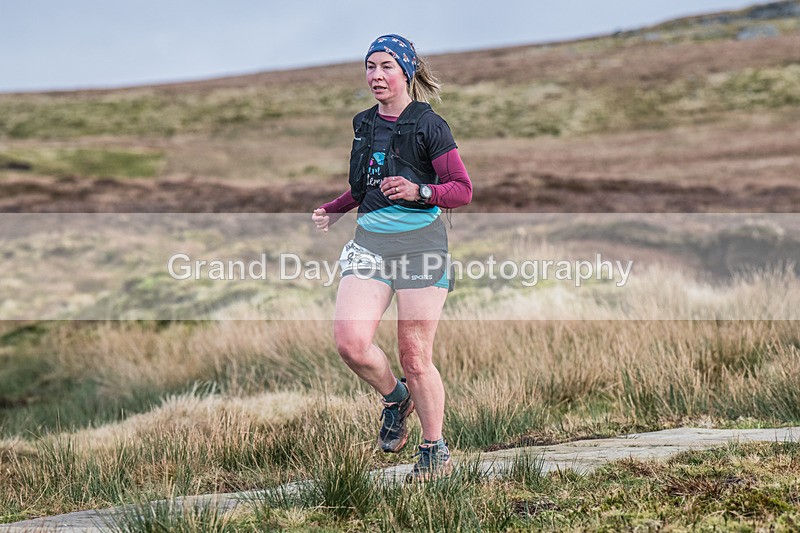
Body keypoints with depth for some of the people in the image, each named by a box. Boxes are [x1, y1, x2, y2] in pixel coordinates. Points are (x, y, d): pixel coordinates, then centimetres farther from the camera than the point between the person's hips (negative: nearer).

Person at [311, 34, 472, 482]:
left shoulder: (428, 125, -5)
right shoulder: (365, 124, 14)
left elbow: (464, 190, -7)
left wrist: (419, 192, -22)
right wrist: (336, 209, 23)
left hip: (420, 242, -5)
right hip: (370, 241, 5)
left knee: (415, 358, -3)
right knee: (350, 342, -14)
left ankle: (436, 450, 15)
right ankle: (395, 397, 16)